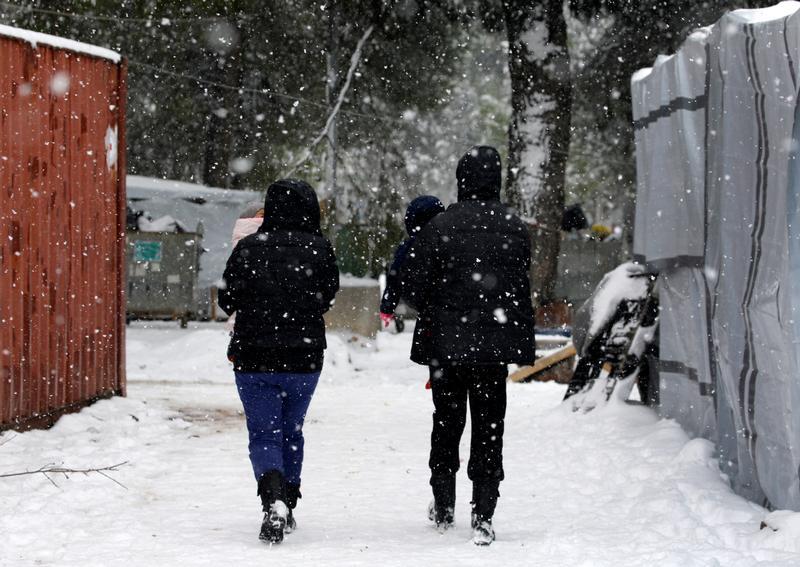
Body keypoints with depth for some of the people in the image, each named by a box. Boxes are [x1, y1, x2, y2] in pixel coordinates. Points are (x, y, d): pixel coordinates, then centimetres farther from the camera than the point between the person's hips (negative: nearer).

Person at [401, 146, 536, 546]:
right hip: (494, 346, 1)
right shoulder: (514, 229, -2)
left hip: (445, 342, -1)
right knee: (489, 427, 5)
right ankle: (483, 516, -3)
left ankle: (443, 508, 24)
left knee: (447, 423, 15)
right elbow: (522, 289, 4)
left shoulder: (440, 227, -9)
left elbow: (413, 285, -8)